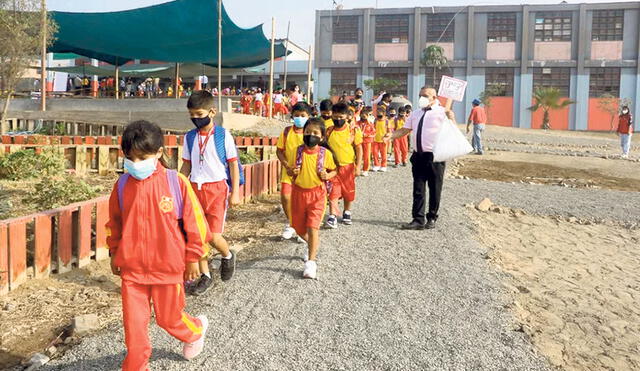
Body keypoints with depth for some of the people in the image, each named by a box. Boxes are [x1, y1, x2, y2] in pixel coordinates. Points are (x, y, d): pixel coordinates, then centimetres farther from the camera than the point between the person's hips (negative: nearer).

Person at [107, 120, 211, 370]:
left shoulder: (176, 182, -12)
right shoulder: (122, 185, -3)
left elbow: (193, 220, -5)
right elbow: (114, 223, 13)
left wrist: (193, 257, -1)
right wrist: (114, 254, 17)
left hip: (168, 265, -2)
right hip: (132, 267, 3)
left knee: (169, 318, 14)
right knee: (133, 321, 7)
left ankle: (196, 330, 47)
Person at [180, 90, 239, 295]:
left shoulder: (223, 135, -6)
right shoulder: (190, 137, 6)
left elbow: (233, 164, -3)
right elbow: (186, 165, 14)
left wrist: (235, 192, -7)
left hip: (217, 188, -4)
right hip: (195, 189, 4)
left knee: (214, 236, -9)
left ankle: (228, 256, 25)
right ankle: (205, 276, 20)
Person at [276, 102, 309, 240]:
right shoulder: (287, 131, -1)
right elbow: (279, 151, 3)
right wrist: (287, 166, -11)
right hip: (289, 171, 1)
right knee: (285, 196, -10)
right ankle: (290, 223, 17)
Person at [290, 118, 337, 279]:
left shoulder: (325, 153, -4)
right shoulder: (297, 152, -1)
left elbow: (333, 170, 9)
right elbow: (290, 171, 9)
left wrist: (327, 176, -12)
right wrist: (292, 172, -14)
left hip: (317, 193, -3)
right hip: (298, 192, 3)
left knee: (312, 227, -13)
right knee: (299, 228, 13)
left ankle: (311, 262, -3)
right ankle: (312, 246, 44)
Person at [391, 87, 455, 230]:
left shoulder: (442, 112, -3)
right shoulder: (415, 113, 16)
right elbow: (404, 130, 15)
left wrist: (451, 118, -30)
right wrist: (391, 136, -1)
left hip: (434, 157, -5)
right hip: (418, 156, 5)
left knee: (435, 190, 7)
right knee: (418, 189, 6)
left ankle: (431, 219, 21)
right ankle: (418, 219, 11)